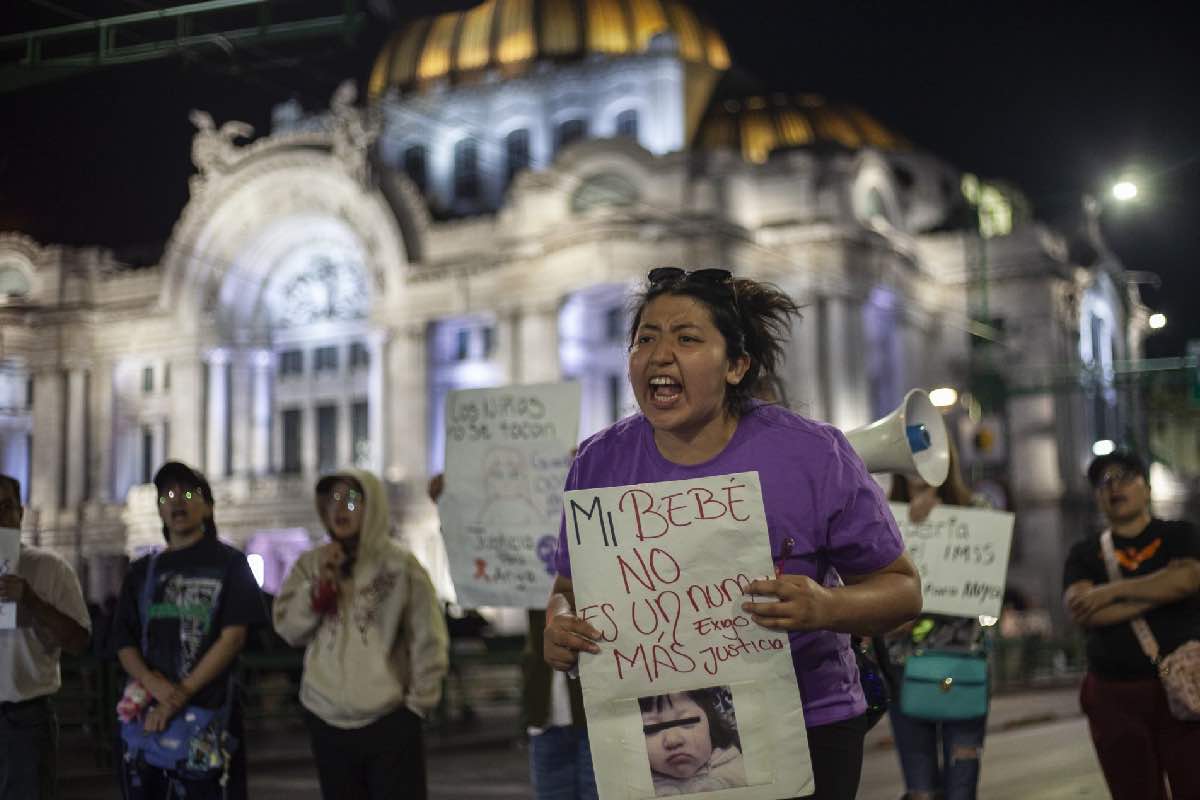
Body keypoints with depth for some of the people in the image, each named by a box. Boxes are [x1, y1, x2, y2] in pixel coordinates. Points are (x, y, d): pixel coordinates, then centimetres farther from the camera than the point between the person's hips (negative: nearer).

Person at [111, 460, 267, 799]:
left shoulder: (228, 563, 2)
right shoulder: (142, 571, 14)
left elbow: (233, 637, -7)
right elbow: (124, 643, 8)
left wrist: (181, 695, -14)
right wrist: (154, 684, -13)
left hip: (209, 712, -4)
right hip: (148, 713, 4)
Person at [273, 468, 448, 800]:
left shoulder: (400, 564, -6)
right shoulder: (311, 564, 6)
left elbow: (428, 640, -4)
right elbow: (288, 629, -1)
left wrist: (418, 703, -3)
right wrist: (320, 582, -13)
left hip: (390, 721, -4)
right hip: (326, 719, 4)